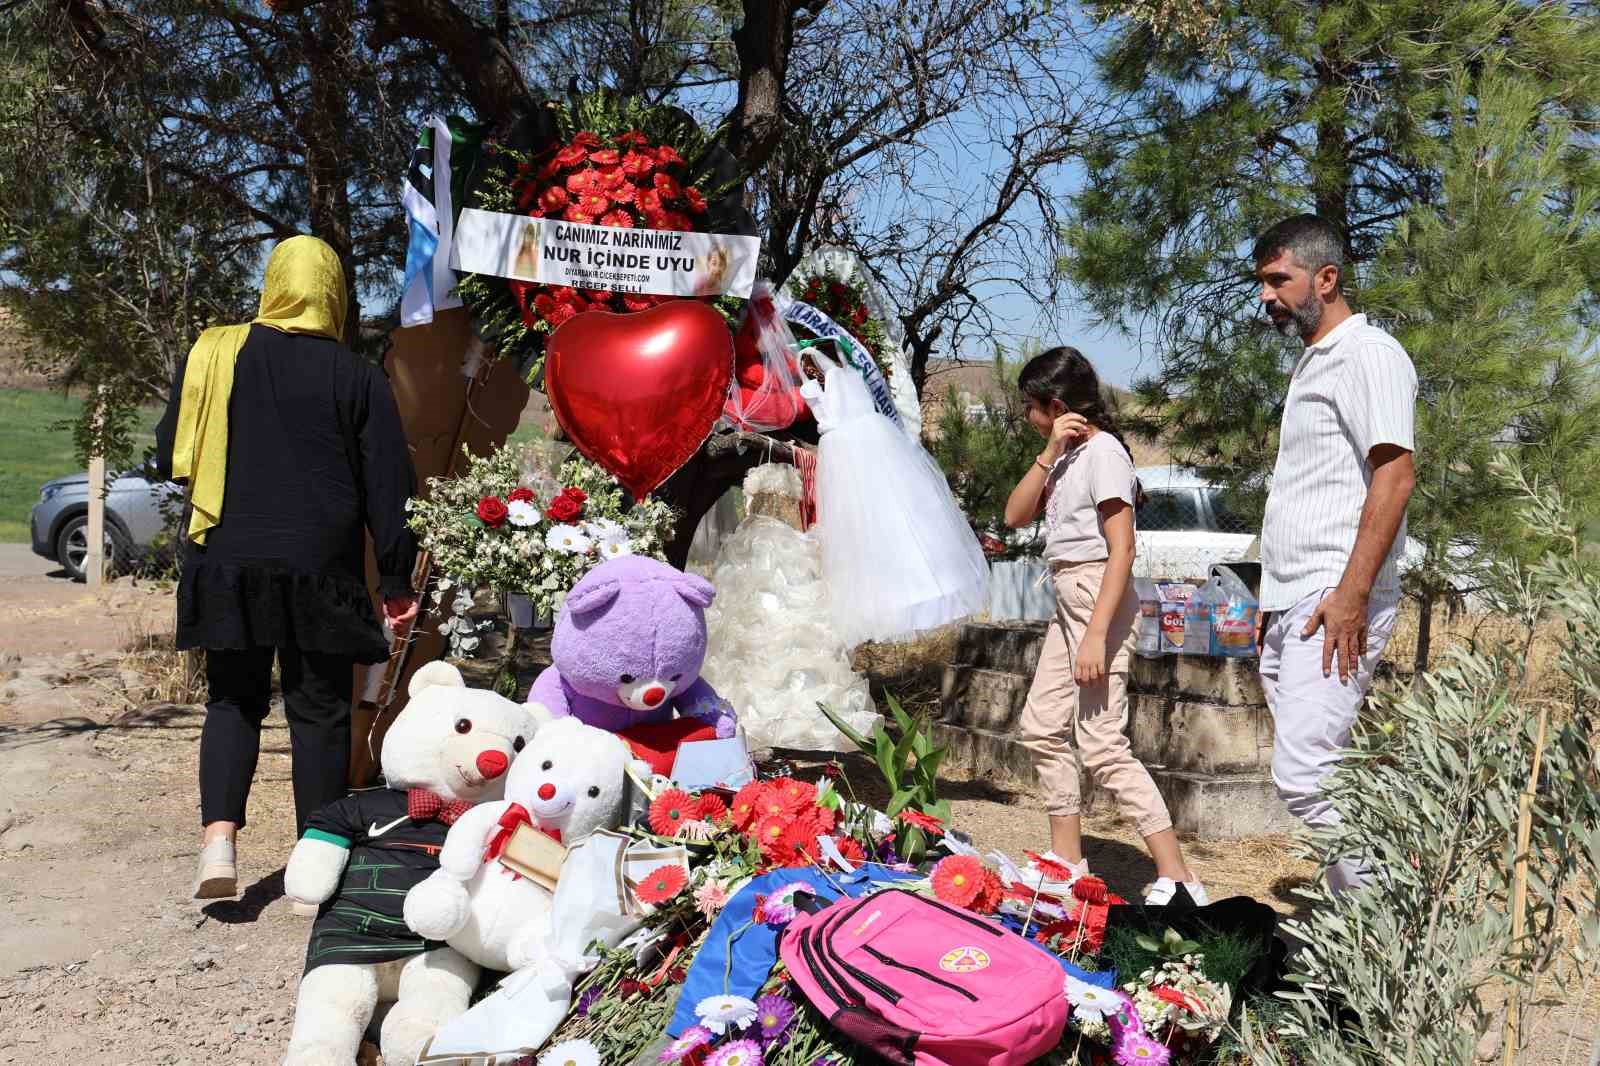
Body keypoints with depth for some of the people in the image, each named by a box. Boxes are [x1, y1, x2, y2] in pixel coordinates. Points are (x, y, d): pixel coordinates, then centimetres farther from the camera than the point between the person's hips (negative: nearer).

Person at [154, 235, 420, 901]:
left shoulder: (212, 354, 2)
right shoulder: (357, 377, -1)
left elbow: (171, 457, 8)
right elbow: (388, 487, -2)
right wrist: (397, 582, 3)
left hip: (228, 561, 1)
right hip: (320, 569, -1)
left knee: (234, 700, 14)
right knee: (320, 708, 6)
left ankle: (218, 839, -3)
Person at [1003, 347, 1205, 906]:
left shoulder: (1102, 451, -13)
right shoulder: (1068, 455, 13)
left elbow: (1122, 551, -19)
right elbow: (1016, 516, 6)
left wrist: (1097, 633, -25)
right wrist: (1050, 453, -5)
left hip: (1098, 598, -10)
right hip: (1068, 601, 10)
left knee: (1102, 744, -13)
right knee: (1043, 726, 13)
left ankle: (1177, 879, -10)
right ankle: (1067, 859, 24)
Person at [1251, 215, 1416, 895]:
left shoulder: (1368, 353, -6)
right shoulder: (1311, 365, 22)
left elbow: (1394, 475, -17)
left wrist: (1351, 593, -23)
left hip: (1334, 605, -10)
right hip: (1290, 609, 10)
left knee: (1303, 775, -16)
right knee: (1312, 775, 10)